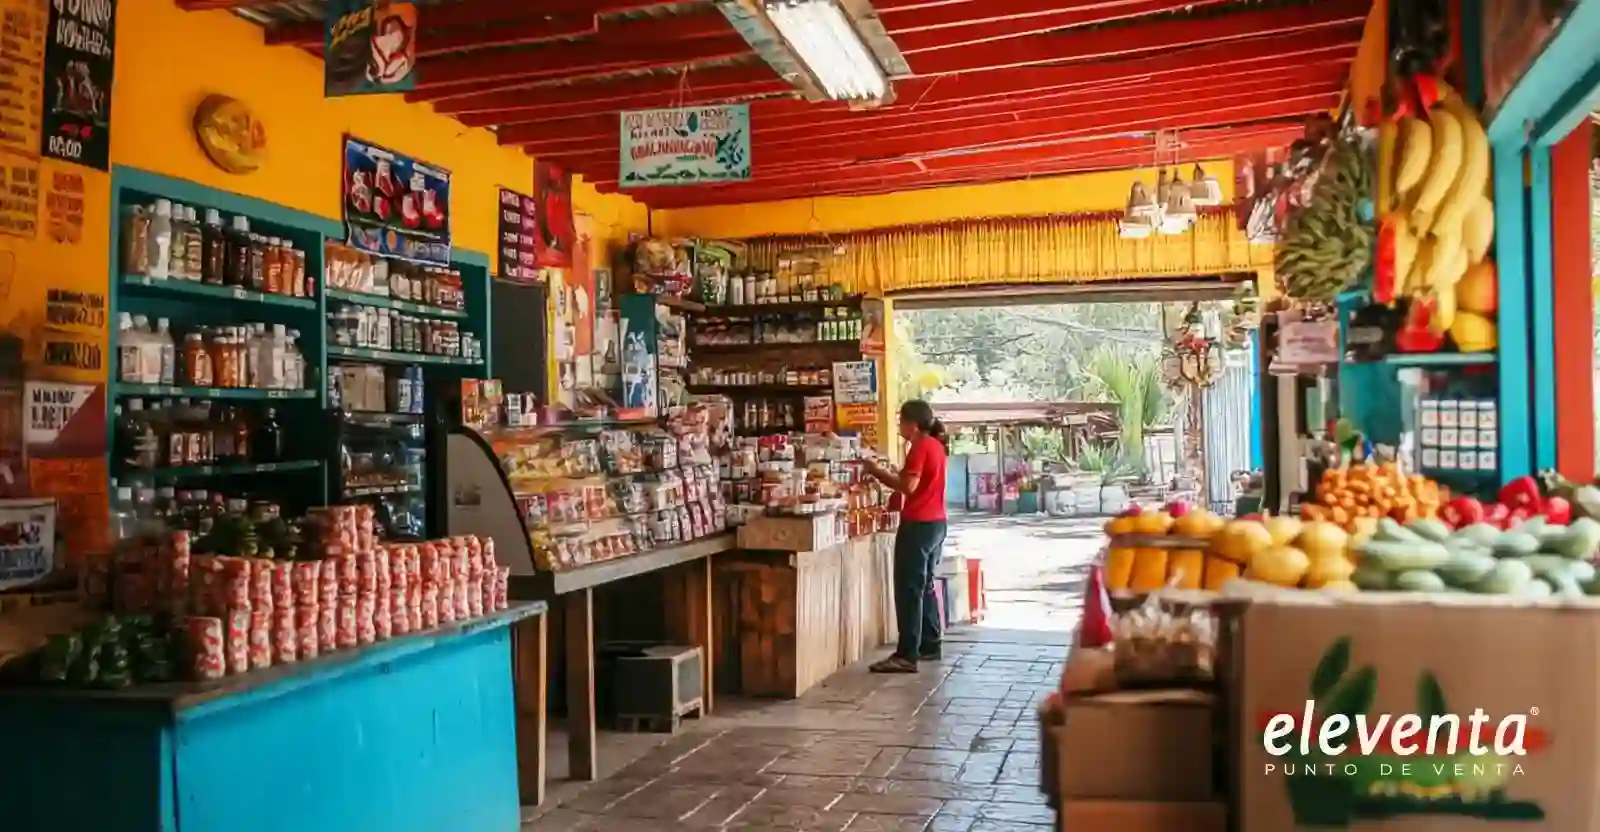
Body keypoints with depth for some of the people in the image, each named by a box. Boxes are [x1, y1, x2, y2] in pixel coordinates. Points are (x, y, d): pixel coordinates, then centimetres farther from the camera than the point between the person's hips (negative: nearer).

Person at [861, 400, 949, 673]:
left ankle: (907, 655, -8)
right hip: (935, 523, 10)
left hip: (918, 524, -10)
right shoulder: (935, 445, 14)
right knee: (925, 585, 17)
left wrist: (878, 472, -13)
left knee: (909, 589, -8)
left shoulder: (920, 447, -14)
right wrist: (889, 475, 7)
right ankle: (930, 645, 23)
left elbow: (909, 486, -23)